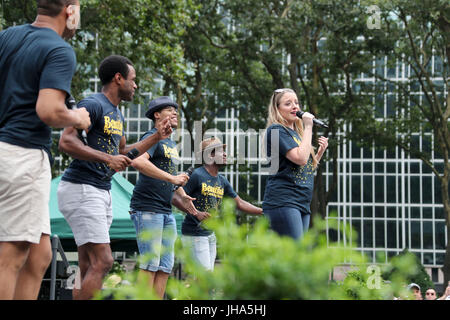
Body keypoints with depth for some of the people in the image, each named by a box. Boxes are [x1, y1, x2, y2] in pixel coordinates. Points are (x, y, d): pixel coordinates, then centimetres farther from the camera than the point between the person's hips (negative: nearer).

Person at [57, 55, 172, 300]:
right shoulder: (93, 104, -11)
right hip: (81, 189, -10)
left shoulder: (116, 113, 19)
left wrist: (156, 137, 21)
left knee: (88, 266, 8)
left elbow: (123, 153, 30)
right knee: (102, 261, -17)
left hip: (102, 192, 10)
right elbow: (66, 142, -22)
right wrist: (107, 159, -26)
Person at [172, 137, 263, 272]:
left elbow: (240, 203, 18)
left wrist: (263, 211, 9)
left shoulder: (222, 181, 12)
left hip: (210, 234, 8)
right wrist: (196, 213, -27)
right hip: (194, 234, -8)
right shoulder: (197, 175, -11)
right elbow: (176, 199, -16)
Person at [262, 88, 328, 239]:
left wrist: (320, 151, 13)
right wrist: (308, 127, -8)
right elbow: (300, 158, -17)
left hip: (302, 204, 9)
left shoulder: (296, 132, 23)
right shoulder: (276, 130, -4)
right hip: (283, 201, -9)